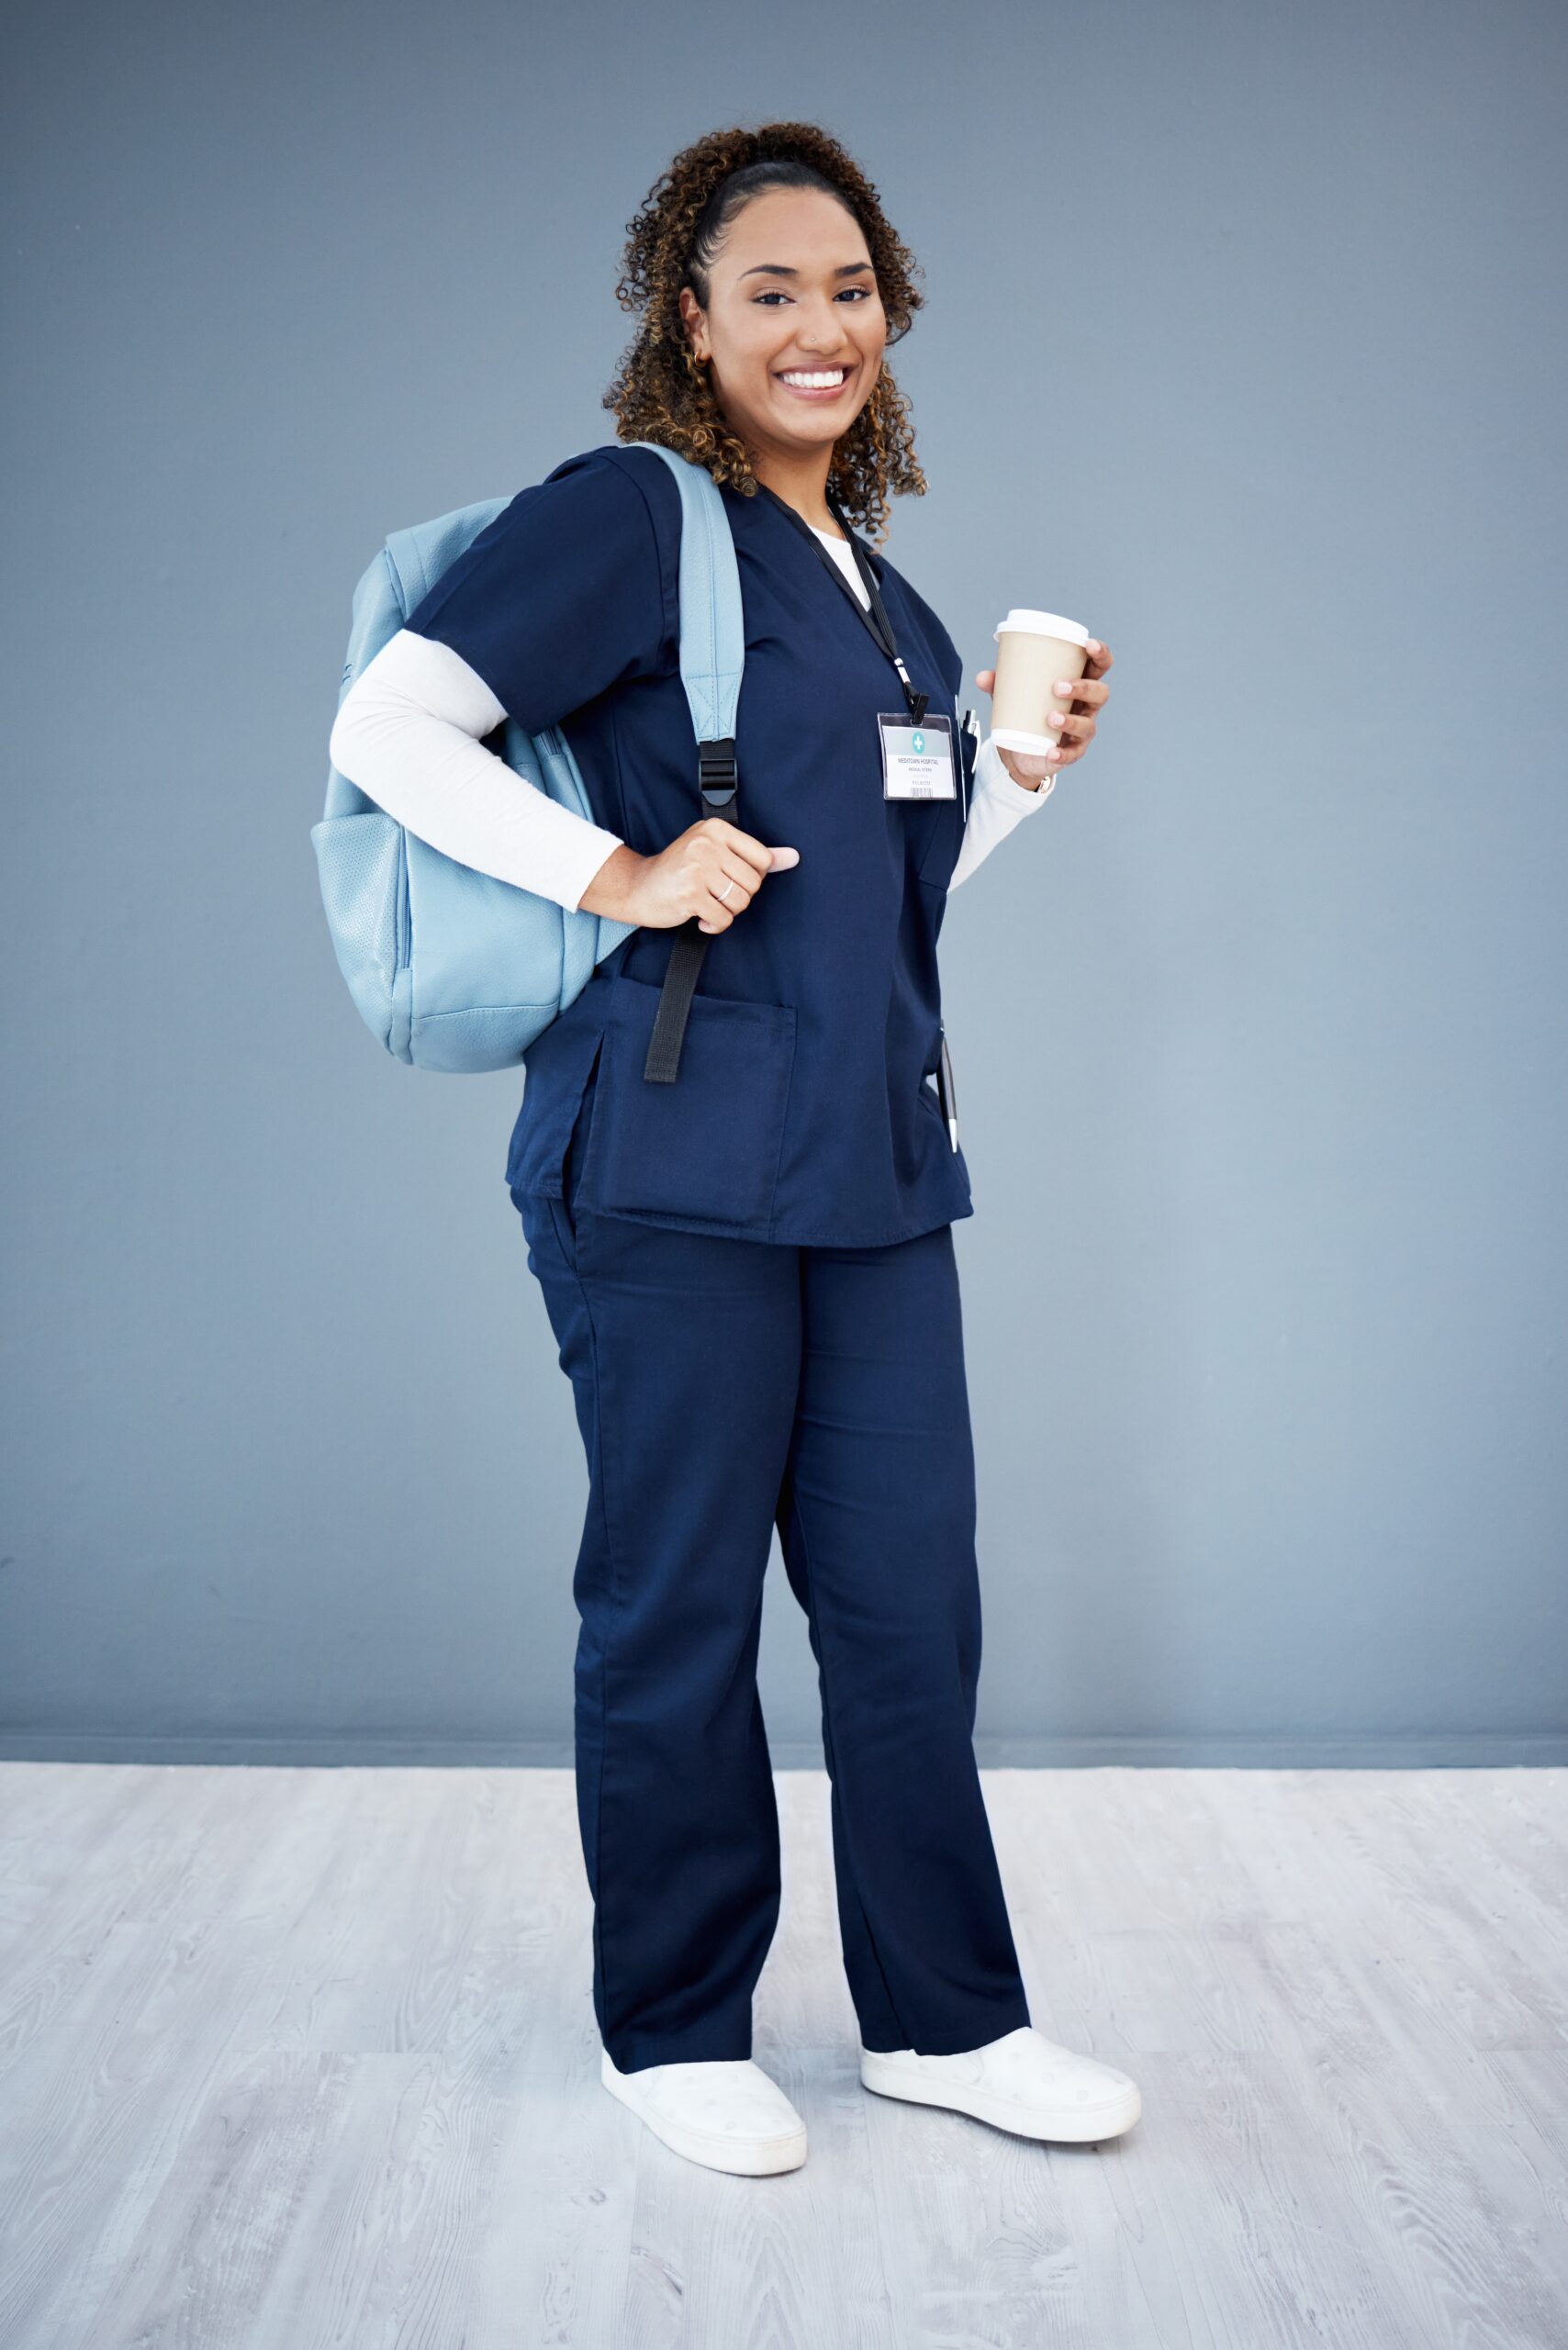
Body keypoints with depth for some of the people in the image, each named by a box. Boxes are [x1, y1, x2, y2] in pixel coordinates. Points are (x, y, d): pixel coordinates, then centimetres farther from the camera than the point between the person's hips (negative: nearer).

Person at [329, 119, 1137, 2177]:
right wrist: (620, 875, -17)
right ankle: (675, 2030, 22)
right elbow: (388, 730, -11)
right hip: (674, 1163, -7)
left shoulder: (883, 593, 18)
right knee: (676, 1607, 4)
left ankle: (943, 2017, 24)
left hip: (876, 1162, 7)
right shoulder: (632, 515, -4)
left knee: (910, 1600, 10)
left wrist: (1027, 768, 11)